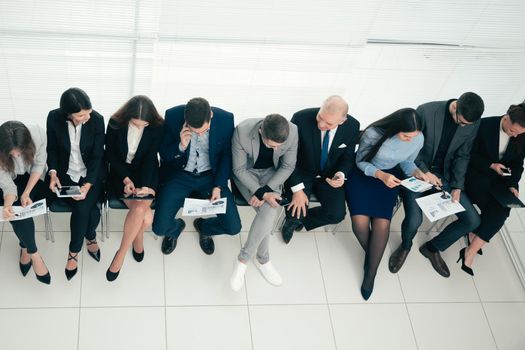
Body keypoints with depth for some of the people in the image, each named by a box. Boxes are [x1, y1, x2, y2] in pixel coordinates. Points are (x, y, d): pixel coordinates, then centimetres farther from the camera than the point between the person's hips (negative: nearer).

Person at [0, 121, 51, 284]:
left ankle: (25, 248, 2)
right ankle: (34, 254, -9)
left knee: (23, 208, -23)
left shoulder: (37, 134, -33)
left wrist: (26, 193, -27)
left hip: (32, 178, 1)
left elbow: (39, 164, -17)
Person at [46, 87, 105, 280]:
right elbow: (52, 148, 1)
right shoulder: (54, 118, -15)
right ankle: (91, 238, 8)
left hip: (91, 174, 0)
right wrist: (53, 173, -15)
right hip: (66, 174, 0)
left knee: (82, 207, -24)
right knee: (90, 209, -23)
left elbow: (97, 156, -14)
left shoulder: (97, 120, -19)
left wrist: (87, 185, -24)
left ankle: (73, 252, 2)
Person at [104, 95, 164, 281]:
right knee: (145, 216, -23)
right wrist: (125, 178, -17)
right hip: (121, 172, 0)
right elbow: (110, 154, -4)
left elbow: (150, 158, -12)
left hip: (146, 173, 1)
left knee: (140, 209, -27)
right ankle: (137, 237, 8)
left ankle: (121, 254, -8)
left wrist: (144, 185, -26)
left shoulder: (157, 127, -14)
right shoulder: (116, 123, -13)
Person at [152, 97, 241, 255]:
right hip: (179, 175, -1)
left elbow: (226, 155, 0)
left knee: (233, 227, -10)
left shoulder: (226, 119, -18)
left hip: (210, 175, 1)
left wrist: (218, 186, -8)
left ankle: (203, 226, 26)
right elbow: (163, 154, -6)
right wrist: (181, 146, -27)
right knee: (160, 228, -15)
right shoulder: (173, 116, -19)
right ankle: (177, 227, 25)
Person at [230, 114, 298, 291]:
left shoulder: (292, 132, -26)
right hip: (246, 173, -2)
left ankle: (243, 258, -7)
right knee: (268, 212, -23)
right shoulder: (242, 132, -31)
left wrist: (263, 191, -21)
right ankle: (263, 259, -2)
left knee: (269, 210, -24)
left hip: (271, 171, 2)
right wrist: (263, 194, -26)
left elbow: (287, 167, -11)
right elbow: (239, 169, -18)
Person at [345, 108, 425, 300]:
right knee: (360, 221, -23)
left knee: (382, 223, -19)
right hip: (362, 174, -2)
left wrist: (417, 173, -17)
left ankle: (371, 273, -1)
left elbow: (407, 163, 4)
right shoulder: (374, 133, -27)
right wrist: (381, 175, -28)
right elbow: (361, 161, -13)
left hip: (389, 177, 2)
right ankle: (370, 253, 11)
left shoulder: (418, 139, -17)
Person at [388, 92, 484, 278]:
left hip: (443, 174, 5)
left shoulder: (473, 123, -8)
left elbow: (462, 156, 3)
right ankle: (405, 246, 12)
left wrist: (457, 187, -6)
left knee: (472, 220, -5)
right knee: (414, 220, -26)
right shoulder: (426, 111, -21)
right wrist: (424, 172, -20)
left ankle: (433, 247, 20)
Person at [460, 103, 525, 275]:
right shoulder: (485, 125, -17)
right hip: (477, 173, -3)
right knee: (494, 207, -25)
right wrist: (491, 165, -21)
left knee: (501, 209, -24)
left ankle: (471, 252, -23)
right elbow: (470, 154, -8)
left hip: (500, 178, 3)